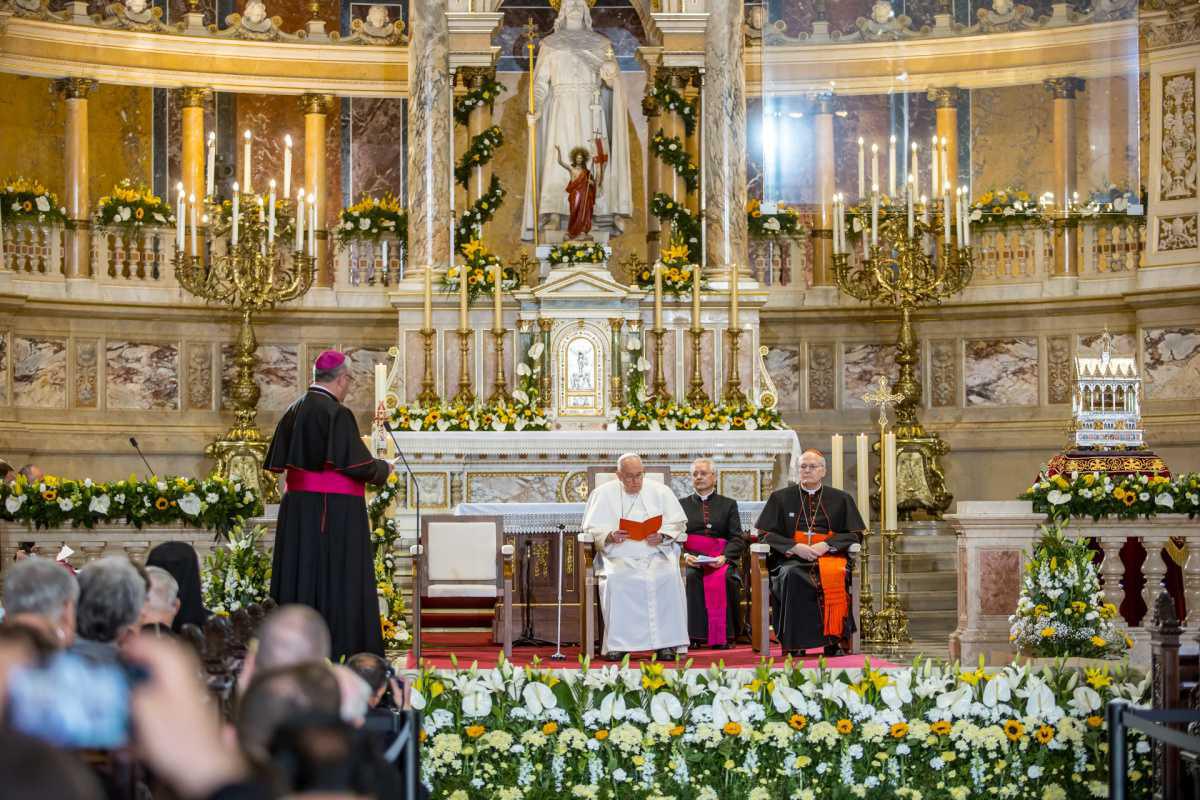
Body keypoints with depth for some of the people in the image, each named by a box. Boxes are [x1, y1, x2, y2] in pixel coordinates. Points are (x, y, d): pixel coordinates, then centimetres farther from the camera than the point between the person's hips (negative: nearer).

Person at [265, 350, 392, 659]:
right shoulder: (336, 413, -15)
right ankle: (338, 649, -2)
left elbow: (278, 461, 15)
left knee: (301, 573, 10)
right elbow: (359, 465, -17)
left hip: (296, 506, 7)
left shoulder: (293, 411, 8)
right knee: (336, 577, -3)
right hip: (335, 507, -7)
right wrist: (383, 468, 2)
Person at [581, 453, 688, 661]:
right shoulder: (603, 494, 11)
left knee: (669, 576, -32)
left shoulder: (660, 491, 14)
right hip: (619, 557, -1)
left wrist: (661, 536, -10)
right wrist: (610, 536, -14)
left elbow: (677, 524, 11)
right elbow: (591, 528, 7)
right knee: (614, 579, -34)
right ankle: (617, 644, -27)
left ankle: (666, 643, -26)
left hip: (655, 554, 1)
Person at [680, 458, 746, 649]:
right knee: (691, 577, -34)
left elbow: (737, 539, 8)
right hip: (690, 559, 0)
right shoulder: (682, 504, 20)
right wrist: (685, 555, -11)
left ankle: (722, 636, -26)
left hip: (721, 560, 0)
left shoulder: (728, 504, 18)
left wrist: (724, 557, -12)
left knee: (724, 578, -33)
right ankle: (694, 635, -31)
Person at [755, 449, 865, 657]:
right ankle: (793, 643, -35)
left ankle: (833, 640, -31)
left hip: (829, 557, 0)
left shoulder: (841, 499, 17)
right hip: (791, 558, 0)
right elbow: (767, 534, 9)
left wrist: (827, 545, -8)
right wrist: (795, 547, -9)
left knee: (833, 577, -36)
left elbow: (853, 534, 11)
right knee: (791, 576, -37)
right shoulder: (780, 498, 16)